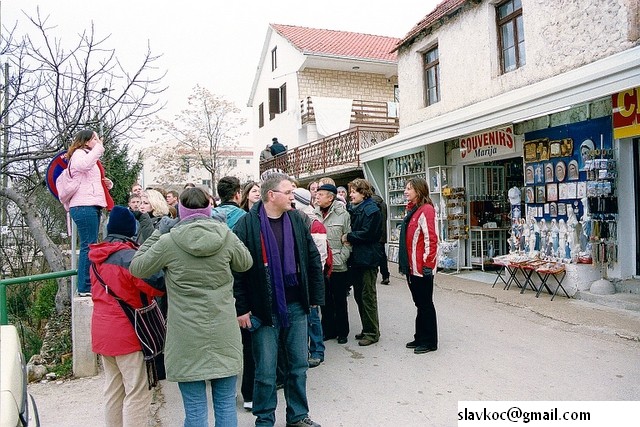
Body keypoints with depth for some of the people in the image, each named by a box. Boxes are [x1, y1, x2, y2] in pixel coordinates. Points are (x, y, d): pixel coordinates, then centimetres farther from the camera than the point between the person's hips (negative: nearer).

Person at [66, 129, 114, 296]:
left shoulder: (88, 155, 28)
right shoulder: (79, 153, -2)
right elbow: (83, 165, -28)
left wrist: (107, 183, 13)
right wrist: (99, 147, -18)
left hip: (92, 206, 10)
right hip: (84, 207, -10)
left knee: (90, 246, 9)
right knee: (89, 246, -12)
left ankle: (88, 285, 13)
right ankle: (84, 288, -11)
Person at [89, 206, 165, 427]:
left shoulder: (98, 256, 8)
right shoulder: (128, 255, -19)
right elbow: (158, 285, -25)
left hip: (102, 332, 8)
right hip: (127, 333, -8)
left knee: (113, 389, 19)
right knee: (137, 392, -1)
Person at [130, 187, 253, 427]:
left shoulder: (168, 242, -9)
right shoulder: (227, 236, -4)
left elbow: (137, 268, 5)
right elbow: (246, 263, 14)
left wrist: (158, 234, 11)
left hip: (187, 336, -2)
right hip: (224, 333, 2)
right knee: (226, 404, 13)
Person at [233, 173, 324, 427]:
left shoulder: (296, 220, 4)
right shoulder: (247, 225, -10)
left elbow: (313, 260, 8)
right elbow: (236, 269, -9)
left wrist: (316, 297, 7)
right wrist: (241, 309, -9)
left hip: (296, 307, 4)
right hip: (264, 310, -4)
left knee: (299, 365, 14)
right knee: (266, 371, 7)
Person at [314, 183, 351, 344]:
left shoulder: (343, 214, -5)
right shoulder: (314, 214, 3)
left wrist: (341, 258, -12)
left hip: (338, 266, -3)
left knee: (340, 301, 9)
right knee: (325, 300, 13)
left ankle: (342, 332, 22)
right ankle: (328, 330, 27)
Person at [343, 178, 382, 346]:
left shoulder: (372, 210, -12)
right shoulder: (352, 209, 13)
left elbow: (367, 233, -20)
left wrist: (348, 237, -11)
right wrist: (349, 238, -3)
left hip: (368, 259, -9)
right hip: (356, 258, 9)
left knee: (368, 296, -2)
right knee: (359, 295, 14)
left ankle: (372, 332, 10)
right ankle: (366, 329, 27)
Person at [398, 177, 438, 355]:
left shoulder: (426, 210, -15)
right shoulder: (412, 209, 15)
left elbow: (431, 239, -20)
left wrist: (427, 264, -20)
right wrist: (405, 263, 18)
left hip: (422, 267, -9)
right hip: (411, 266, 9)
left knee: (425, 304, 1)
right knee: (419, 303, 17)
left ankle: (430, 342, 12)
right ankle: (420, 337, 27)